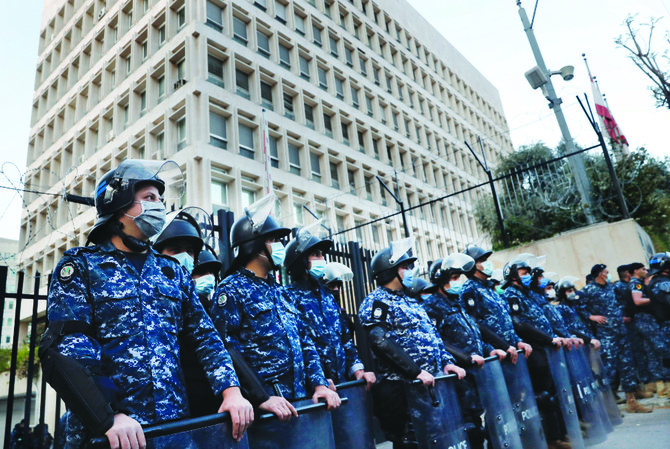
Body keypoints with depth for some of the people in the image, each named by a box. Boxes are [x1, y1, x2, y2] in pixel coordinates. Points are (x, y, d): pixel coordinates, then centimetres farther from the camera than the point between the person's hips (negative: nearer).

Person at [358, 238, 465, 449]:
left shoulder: (407, 300, 17)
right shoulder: (375, 302, -10)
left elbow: (432, 334, 18)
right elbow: (382, 342, -22)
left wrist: (447, 362, 4)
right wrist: (416, 372, -24)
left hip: (431, 383, 9)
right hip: (401, 389, -8)